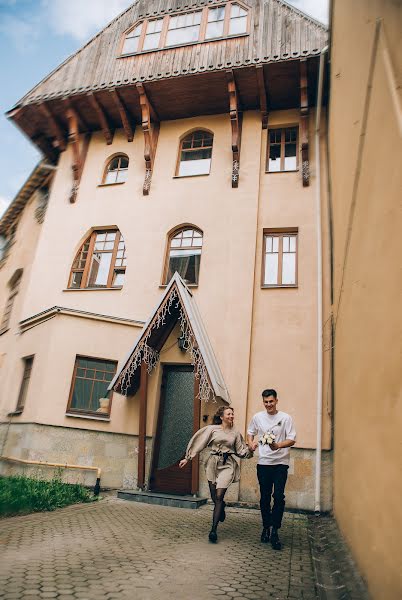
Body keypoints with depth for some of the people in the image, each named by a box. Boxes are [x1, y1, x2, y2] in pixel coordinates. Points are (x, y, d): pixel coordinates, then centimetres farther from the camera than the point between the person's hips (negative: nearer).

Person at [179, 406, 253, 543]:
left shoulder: (236, 434, 7)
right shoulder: (212, 429, 0)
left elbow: (241, 451, 10)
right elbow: (199, 443, 1)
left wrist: (250, 449, -8)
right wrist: (187, 458, 1)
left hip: (227, 465, 0)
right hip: (213, 463, 0)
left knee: (219, 496, -11)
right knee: (214, 497, 7)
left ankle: (213, 530, -5)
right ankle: (221, 507, 42)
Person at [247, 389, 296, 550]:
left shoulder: (285, 418, -4)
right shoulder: (257, 417, 4)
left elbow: (292, 440, -6)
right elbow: (250, 432, 19)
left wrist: (278, 445, -23)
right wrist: (251, 443, -2)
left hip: (280, 463, -2)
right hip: (263, 462, 2)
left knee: (279, 496, -10)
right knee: (265, 497, 10)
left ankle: (275, 531, 1)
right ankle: (266, 528, 27)